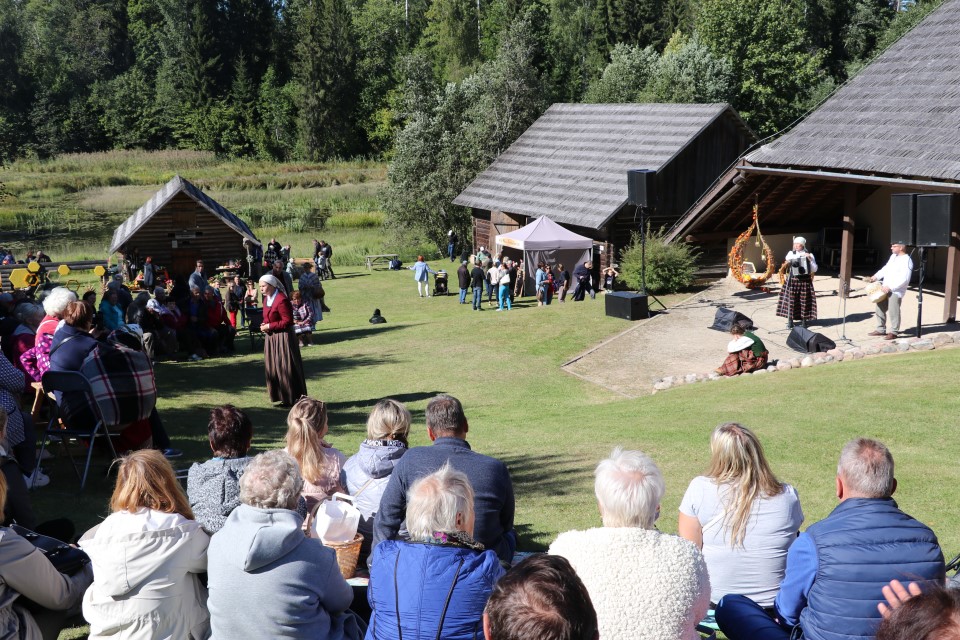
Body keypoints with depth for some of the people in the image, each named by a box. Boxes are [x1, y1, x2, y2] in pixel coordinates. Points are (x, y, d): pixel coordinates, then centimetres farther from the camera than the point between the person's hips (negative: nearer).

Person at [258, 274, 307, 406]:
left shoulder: (281, 300, -19)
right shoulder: (267, 298, 10)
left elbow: (287, 321, -21)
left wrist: (269, 326, -19)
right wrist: (264, 324, 1)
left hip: (283, 338, -10)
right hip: (271, 338, 10)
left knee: (285, 368, -3)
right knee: (272, 368, 11)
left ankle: (290, 399, 6)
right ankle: (282, 396, 18)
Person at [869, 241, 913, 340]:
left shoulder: (907, 261, -15)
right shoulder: (893, 256, 14)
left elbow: (904, 279, -21)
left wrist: (890, 287, -24)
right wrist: (876, 276, 10)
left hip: (896, 291, -9)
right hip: (885, 289, 9)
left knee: (893, 311, -9)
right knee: (880, 309, 13)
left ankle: (893, 332, -1)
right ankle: (881, 329, 23)